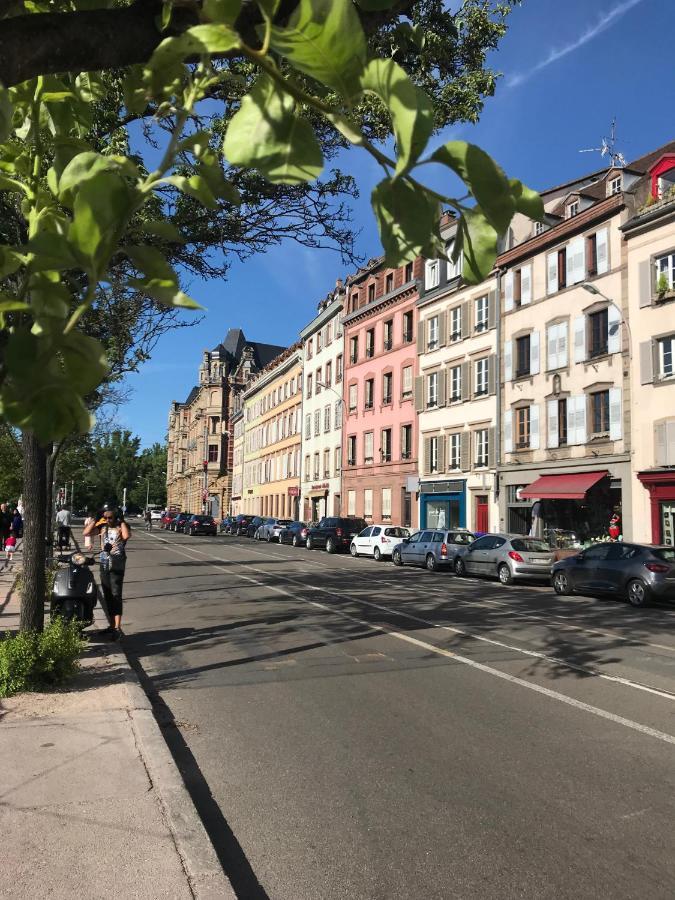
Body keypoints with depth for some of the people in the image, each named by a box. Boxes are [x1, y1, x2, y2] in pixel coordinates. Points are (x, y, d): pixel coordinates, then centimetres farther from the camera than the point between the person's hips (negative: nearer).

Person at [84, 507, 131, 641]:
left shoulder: (121, 527, -7)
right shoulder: (102, 526, 8)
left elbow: (126, 536, -28)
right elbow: (86, 532, 0)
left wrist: (122, 521, -20)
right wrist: (95, 520, -3)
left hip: (117, 566, -6)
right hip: (104, 565, 6)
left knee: (116, 595, -12)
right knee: (107, 596, 13)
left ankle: (117, 628, -15)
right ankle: (112, 625, 25)